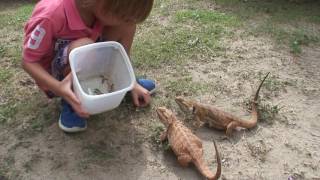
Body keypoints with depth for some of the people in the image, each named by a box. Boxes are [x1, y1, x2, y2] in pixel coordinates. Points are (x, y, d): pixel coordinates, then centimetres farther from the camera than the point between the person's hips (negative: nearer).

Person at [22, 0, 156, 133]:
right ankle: (71, 103, -13)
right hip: (55, 76, -5)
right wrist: (58, 88, -39)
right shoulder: (51, 15, -35)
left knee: (128, 19, -17)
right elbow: (28, 62, -24)